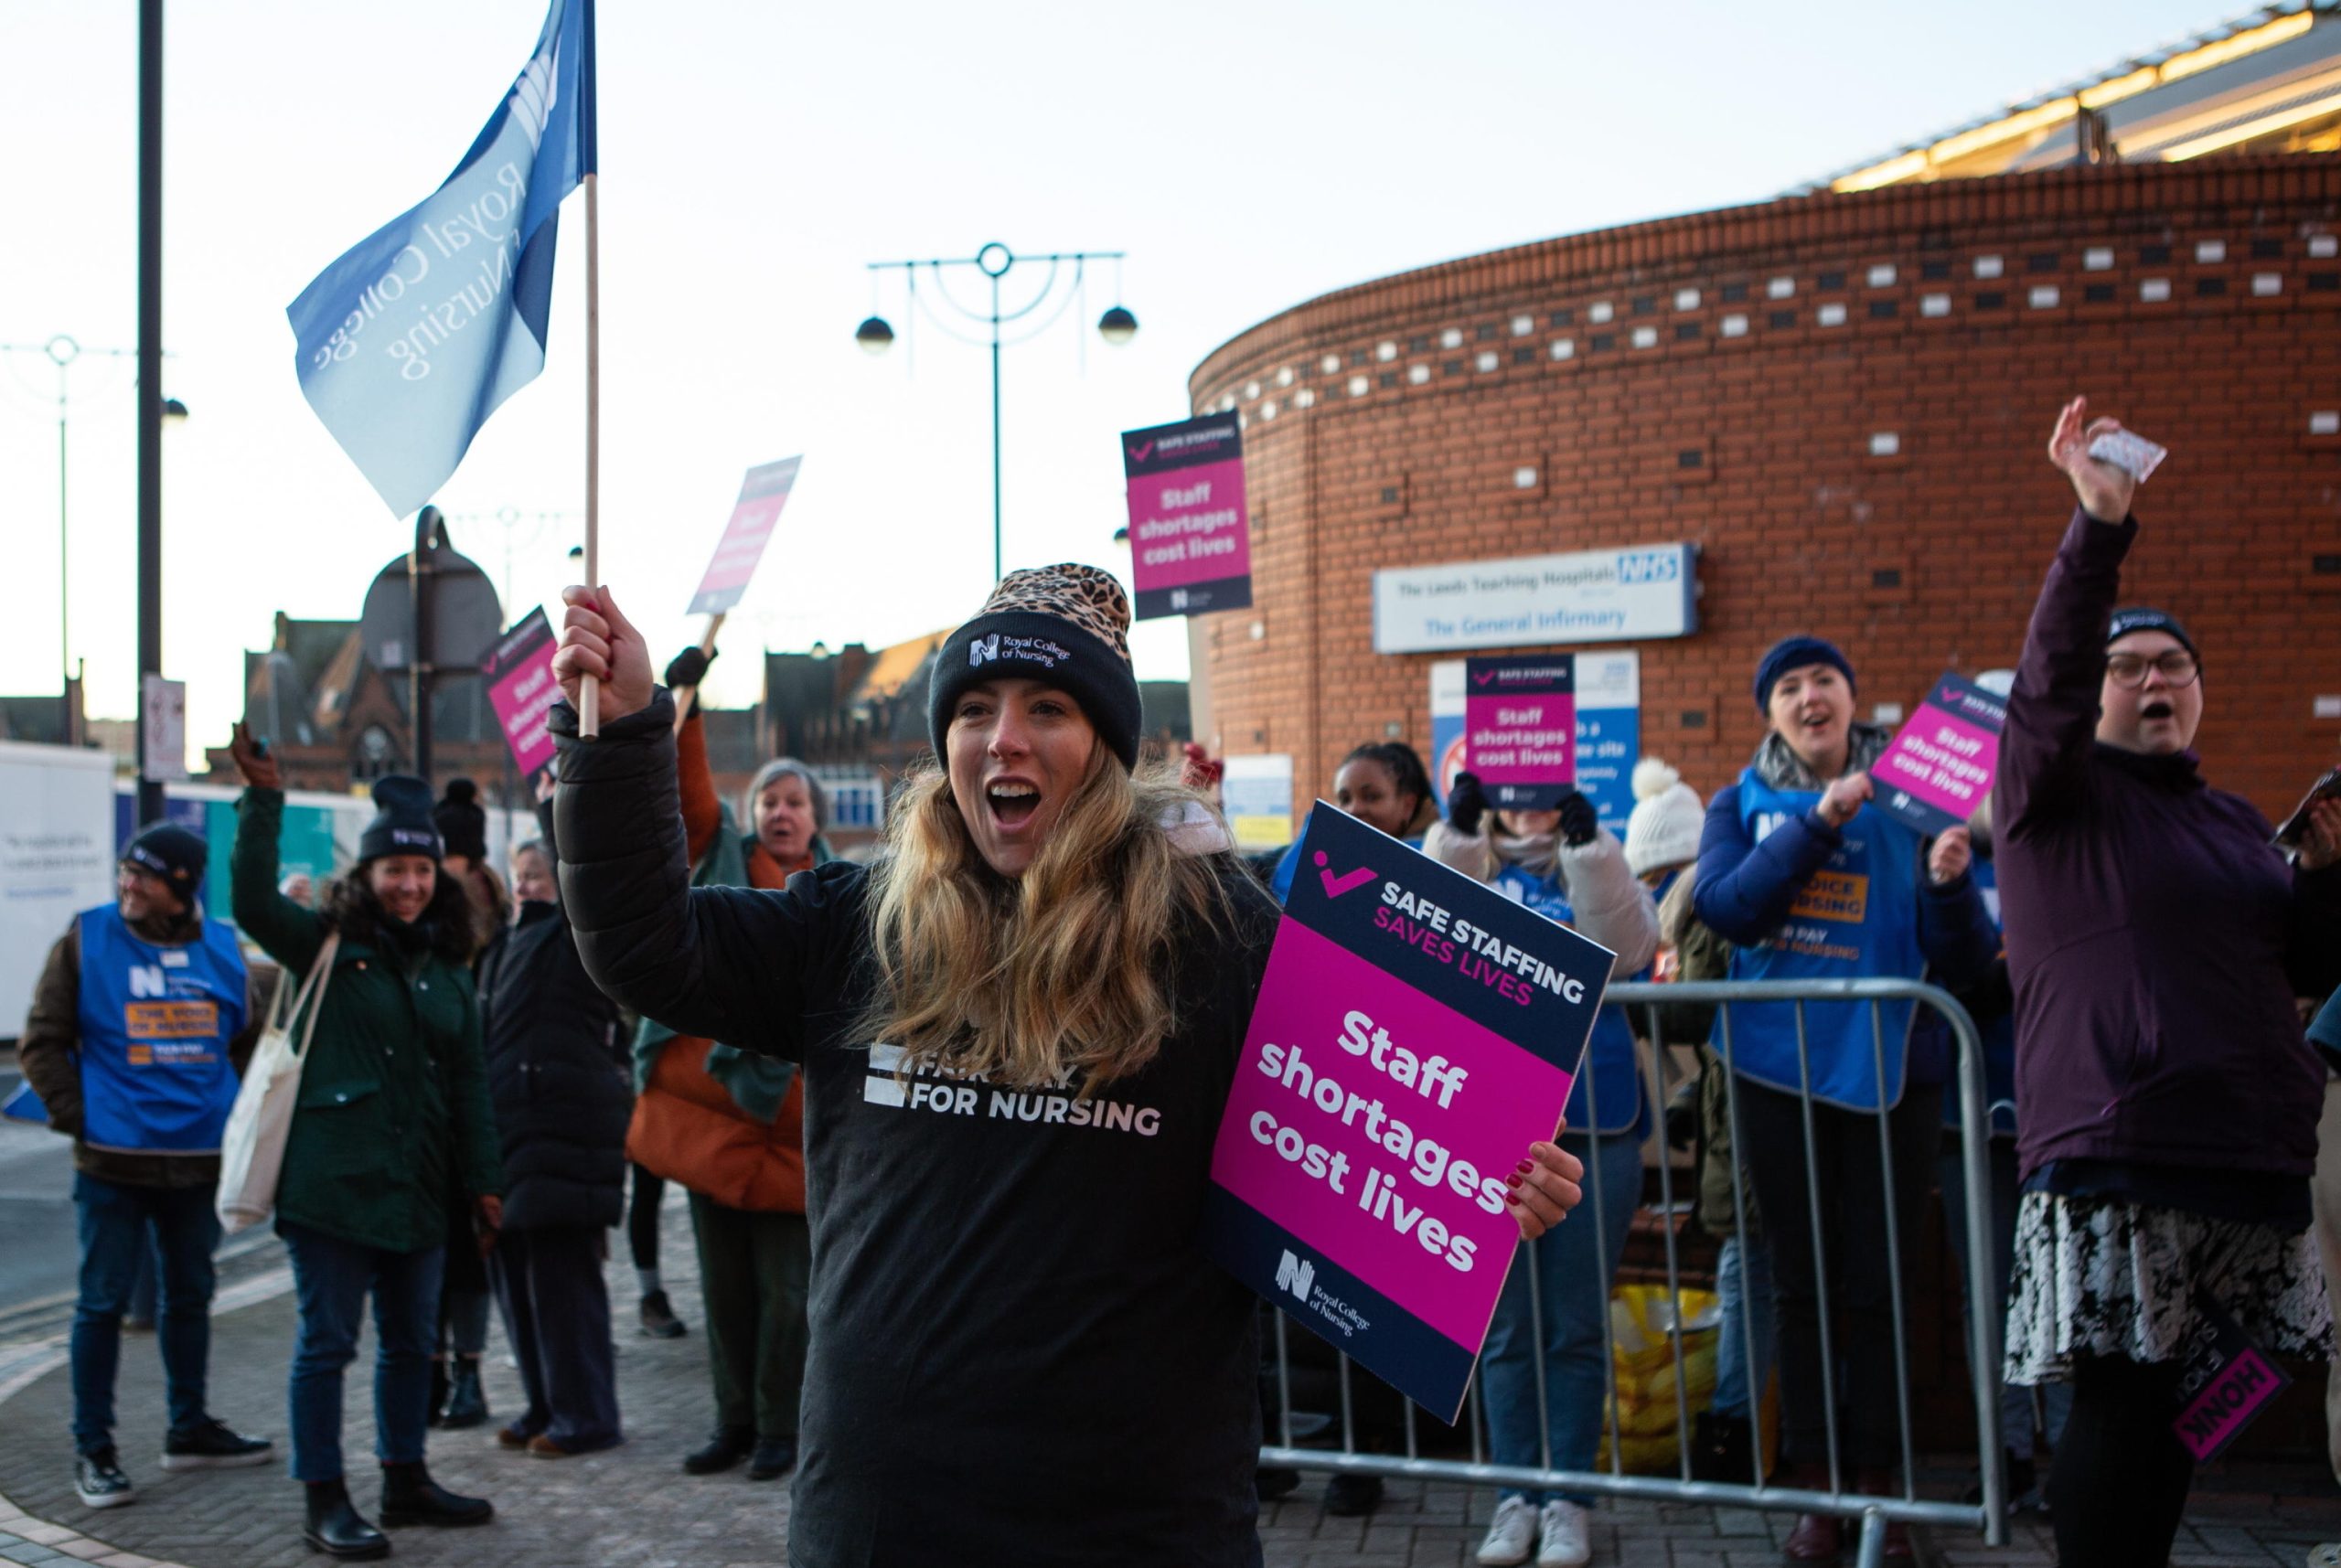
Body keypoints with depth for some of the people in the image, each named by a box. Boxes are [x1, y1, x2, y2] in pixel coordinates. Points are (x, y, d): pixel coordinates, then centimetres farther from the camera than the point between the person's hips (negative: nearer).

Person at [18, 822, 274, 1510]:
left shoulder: (221, 949, 4)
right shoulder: (86, 940, -5)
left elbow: (249, 1039, 16)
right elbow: (41, 1043, -3)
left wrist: (237, 1117, 7)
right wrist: (78, 1115, -9)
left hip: (199, 1160, 4)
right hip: (113, 1161, -4)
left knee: (190, 1294, 15)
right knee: (104, 1301, 1)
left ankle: (189, 1428, 29)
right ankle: (92, 1450, 11)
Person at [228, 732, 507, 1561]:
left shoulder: (448, 970, 13)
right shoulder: (326, 947, -2)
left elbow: (469, 1082, 15)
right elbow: (254, 901, -20)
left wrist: (483, 1180, 12)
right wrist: (263, 801, -29)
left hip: (417, 1190, 6)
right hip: (332, 1183, -6)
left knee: (411, 1341, 15)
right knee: (327, 1342, 0)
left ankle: (405, 1479, 29)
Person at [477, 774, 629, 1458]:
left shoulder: (573, 936, -3)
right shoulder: (506, 946, 22)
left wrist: (553, 808, -15)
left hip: (564, 1129, -9)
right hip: (510, 1133, 9)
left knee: (562, 1274, -7)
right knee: (514, 1272, 11)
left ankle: (584, 1416, 1)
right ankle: (546, 1406, 22)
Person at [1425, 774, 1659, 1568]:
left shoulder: (1598, 867, 8)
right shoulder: (1463, 866, 10)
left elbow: (1626, 951, -12)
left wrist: (1586, 841, -21)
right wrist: (1456, 830, -20)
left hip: (1594, 1122, 0)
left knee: (1577, 1324, 5)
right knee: (1505, 1326, 6)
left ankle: (1568, 1497, 14)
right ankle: (1515, 1495, 15)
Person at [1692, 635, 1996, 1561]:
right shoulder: (1743, 804, 5)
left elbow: (1963, 964, -1)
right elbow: (1725, 908, -14)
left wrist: (1949, 883, -21)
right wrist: (1817, 823, -19)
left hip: (1886, 1067, 0)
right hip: (1778, 1066, 1)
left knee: (1880, 1284, 4)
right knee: (1801, 1281, 8)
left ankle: (1877, 1483, 17)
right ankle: (1813, 1487, 17)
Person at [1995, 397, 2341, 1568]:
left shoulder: (2236, 822, 20)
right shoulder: (2055, 794, 2)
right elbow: (2050, 677, -17)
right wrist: (2100, 526, -28)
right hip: (2115, 1165, -6)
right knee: (2124, 1415, -10)